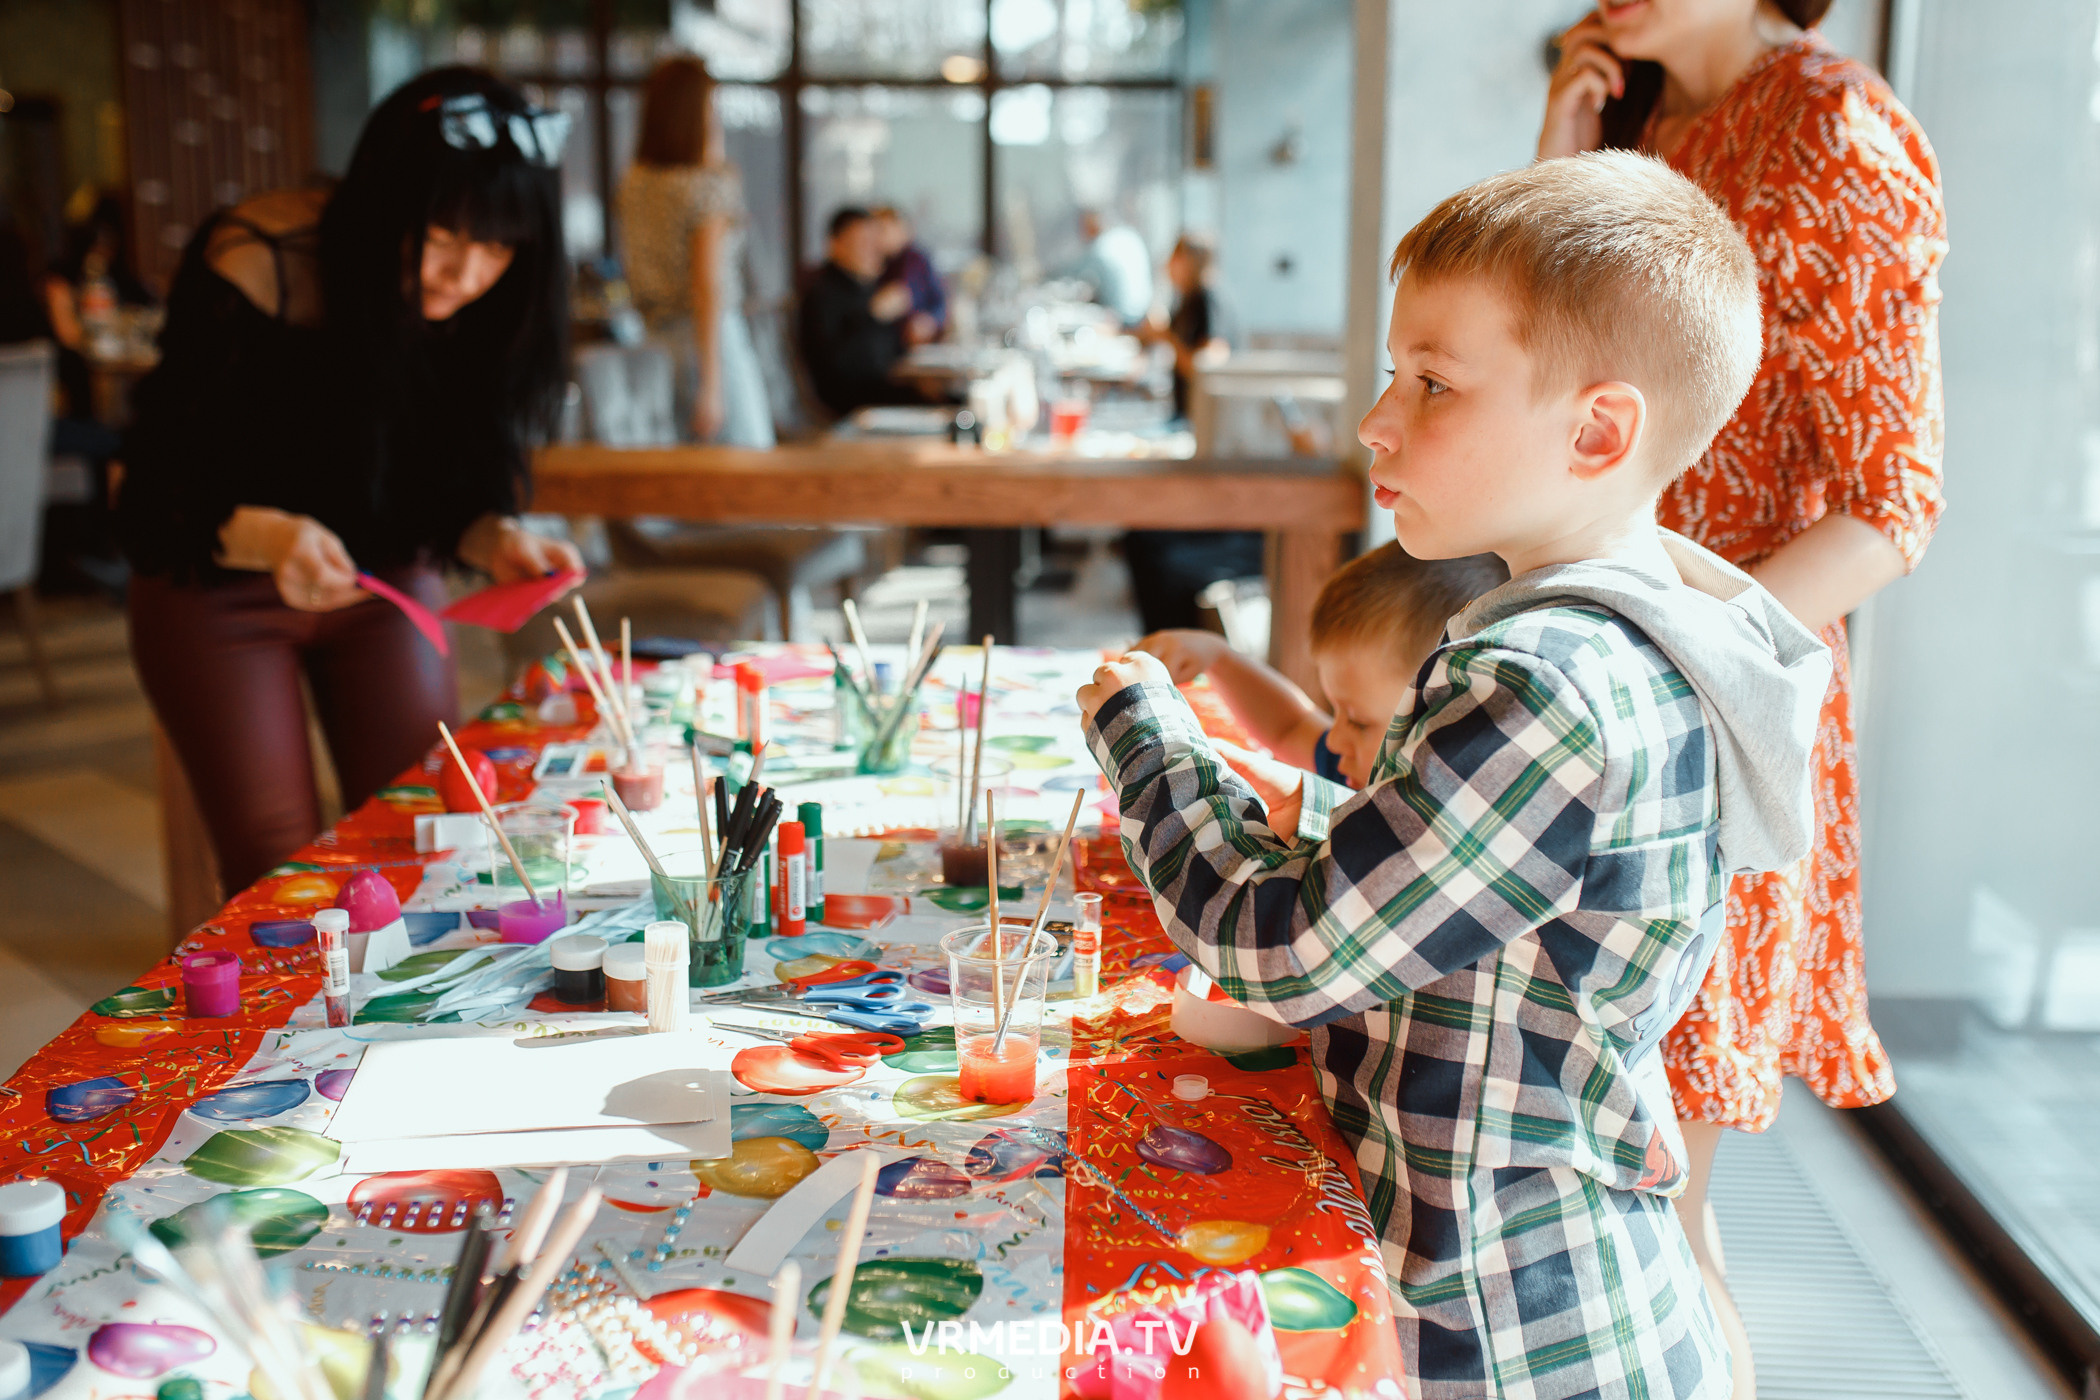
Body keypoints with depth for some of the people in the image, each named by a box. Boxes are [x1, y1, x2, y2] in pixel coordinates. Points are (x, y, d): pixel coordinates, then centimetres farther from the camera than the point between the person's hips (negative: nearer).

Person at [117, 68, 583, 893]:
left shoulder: (484, 304, -15)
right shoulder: (250, 269, -27)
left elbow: (455, 482, -3)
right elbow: (150, 507, -25)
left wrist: (495, 540, -25)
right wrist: (262, 537, -45)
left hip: (383, 579, 4)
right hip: (221, 592, -3)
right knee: (278, 878, -8)